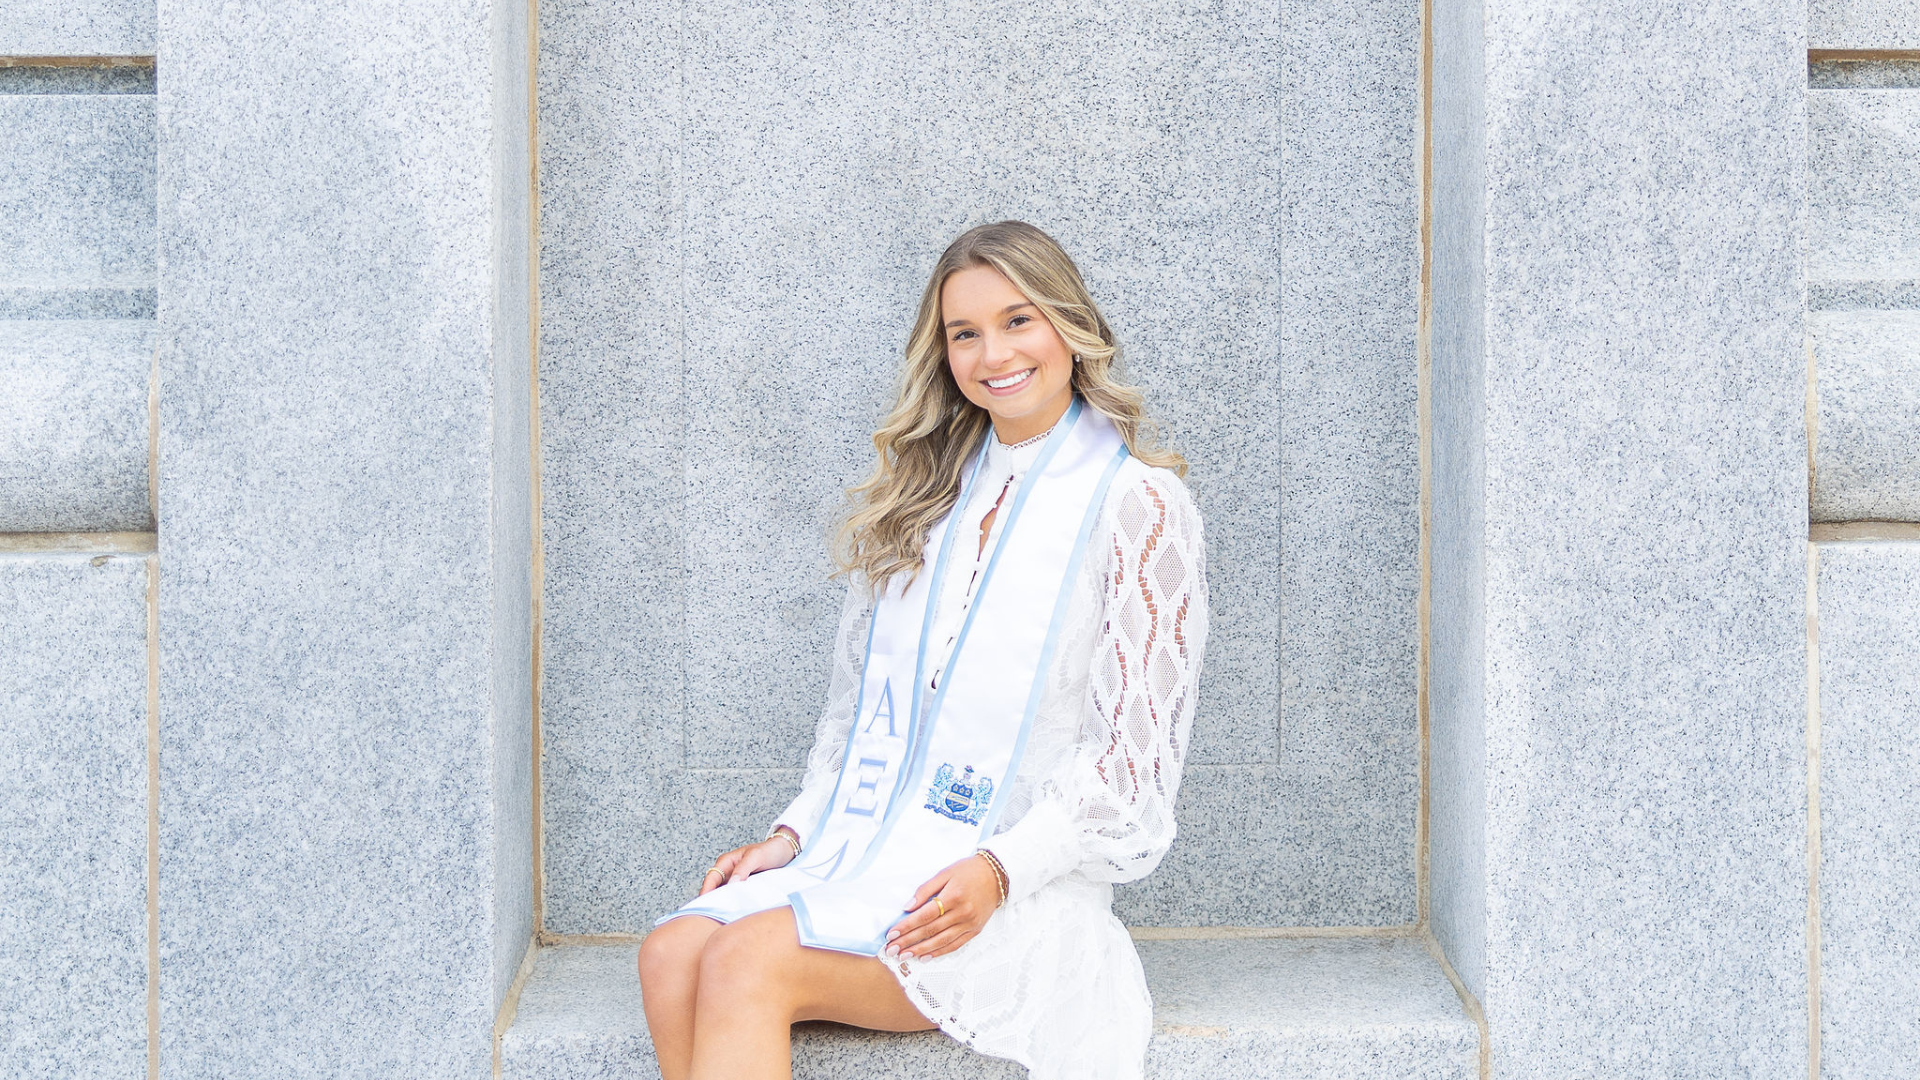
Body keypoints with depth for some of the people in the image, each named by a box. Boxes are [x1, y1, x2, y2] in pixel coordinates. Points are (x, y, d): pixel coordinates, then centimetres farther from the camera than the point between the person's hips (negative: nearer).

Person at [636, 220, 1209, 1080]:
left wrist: (1000, 868, -17)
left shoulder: (1136, 505, -1)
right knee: (673, 952, -23)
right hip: (863, 849, 6)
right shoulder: (927, 495, 18)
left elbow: (1134, 753, -6)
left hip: (1020, 887, -5)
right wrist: (796, 831, 6)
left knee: (749, 963, -29)